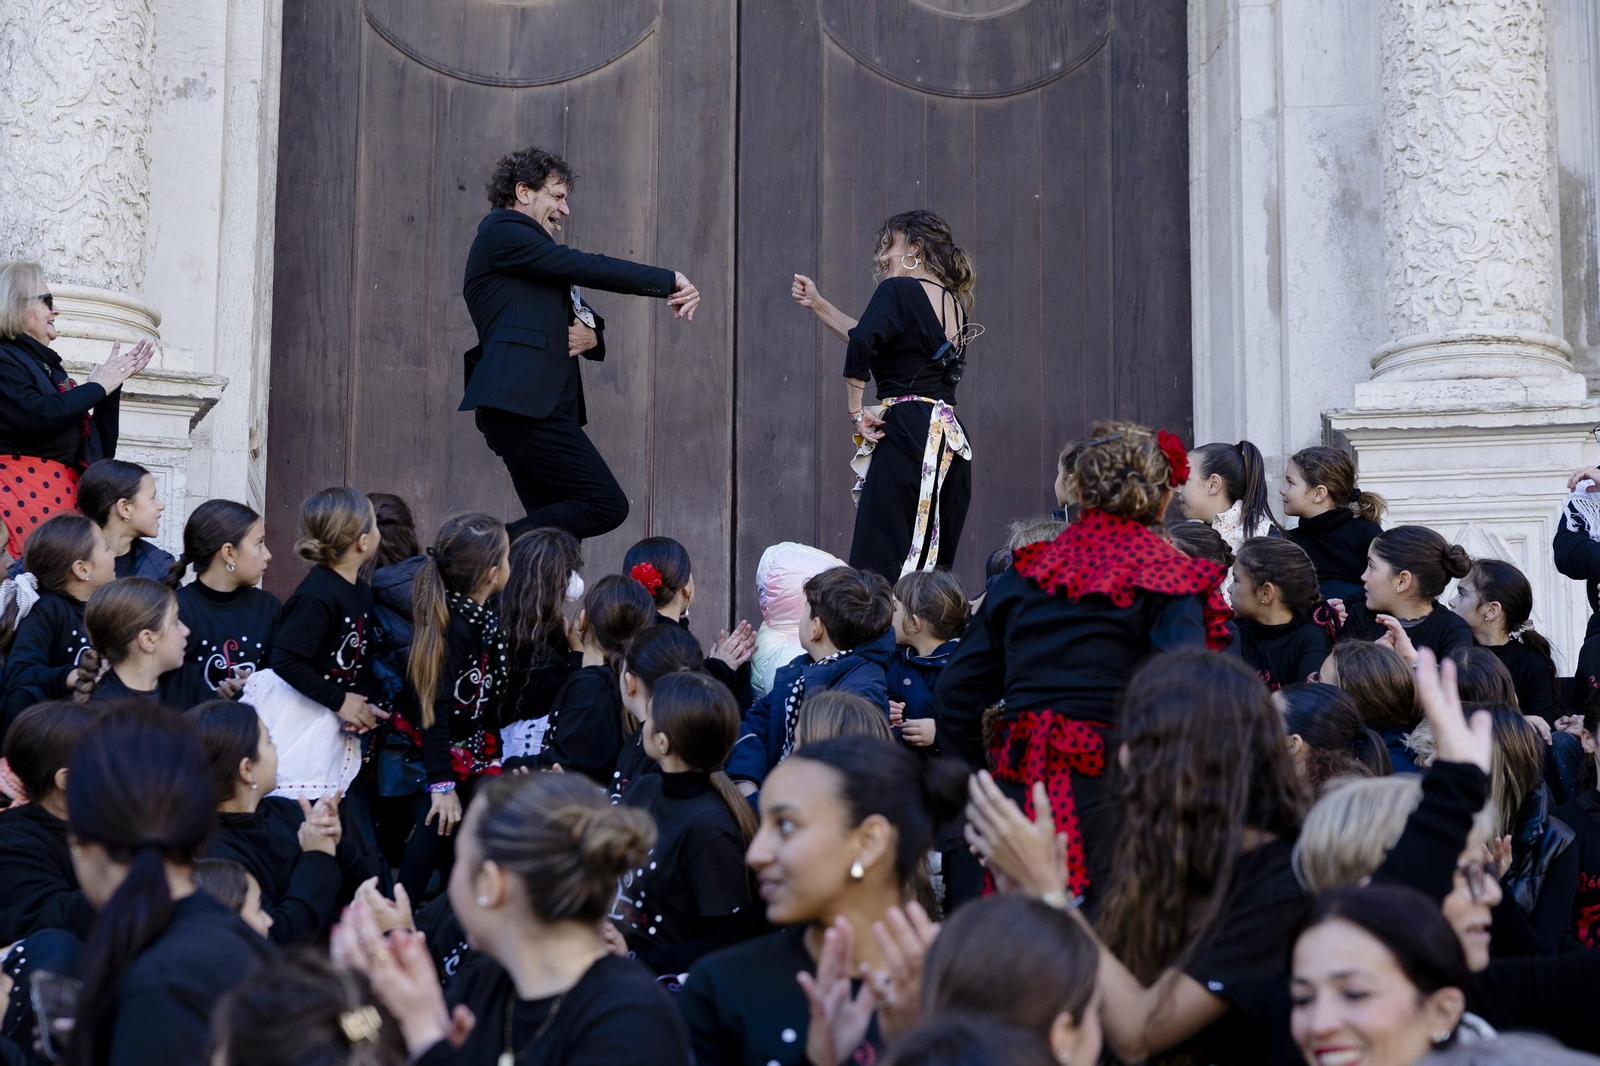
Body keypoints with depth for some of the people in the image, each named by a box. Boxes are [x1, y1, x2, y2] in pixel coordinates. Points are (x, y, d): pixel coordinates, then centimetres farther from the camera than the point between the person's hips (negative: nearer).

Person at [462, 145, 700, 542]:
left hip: (539, 407, 10)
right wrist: (669, 282, -3)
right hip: (523, 404, -10)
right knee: (606, 505, -15)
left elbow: (581, 317, 26)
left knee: (559, 525, 6)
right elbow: (587, 267, -10)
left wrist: (591, 336, 1)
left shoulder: (528, 248, 28)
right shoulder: (501, 232, -3)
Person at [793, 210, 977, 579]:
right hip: (952, 441, 8)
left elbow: (861, 345, -22)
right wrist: (818, 305, 29)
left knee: (880, 563, -11)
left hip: (907, 435, -8)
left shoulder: (899, 290, -3)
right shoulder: (954, 304, 20)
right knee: (934, 565, 7)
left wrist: (855, 410, -11)